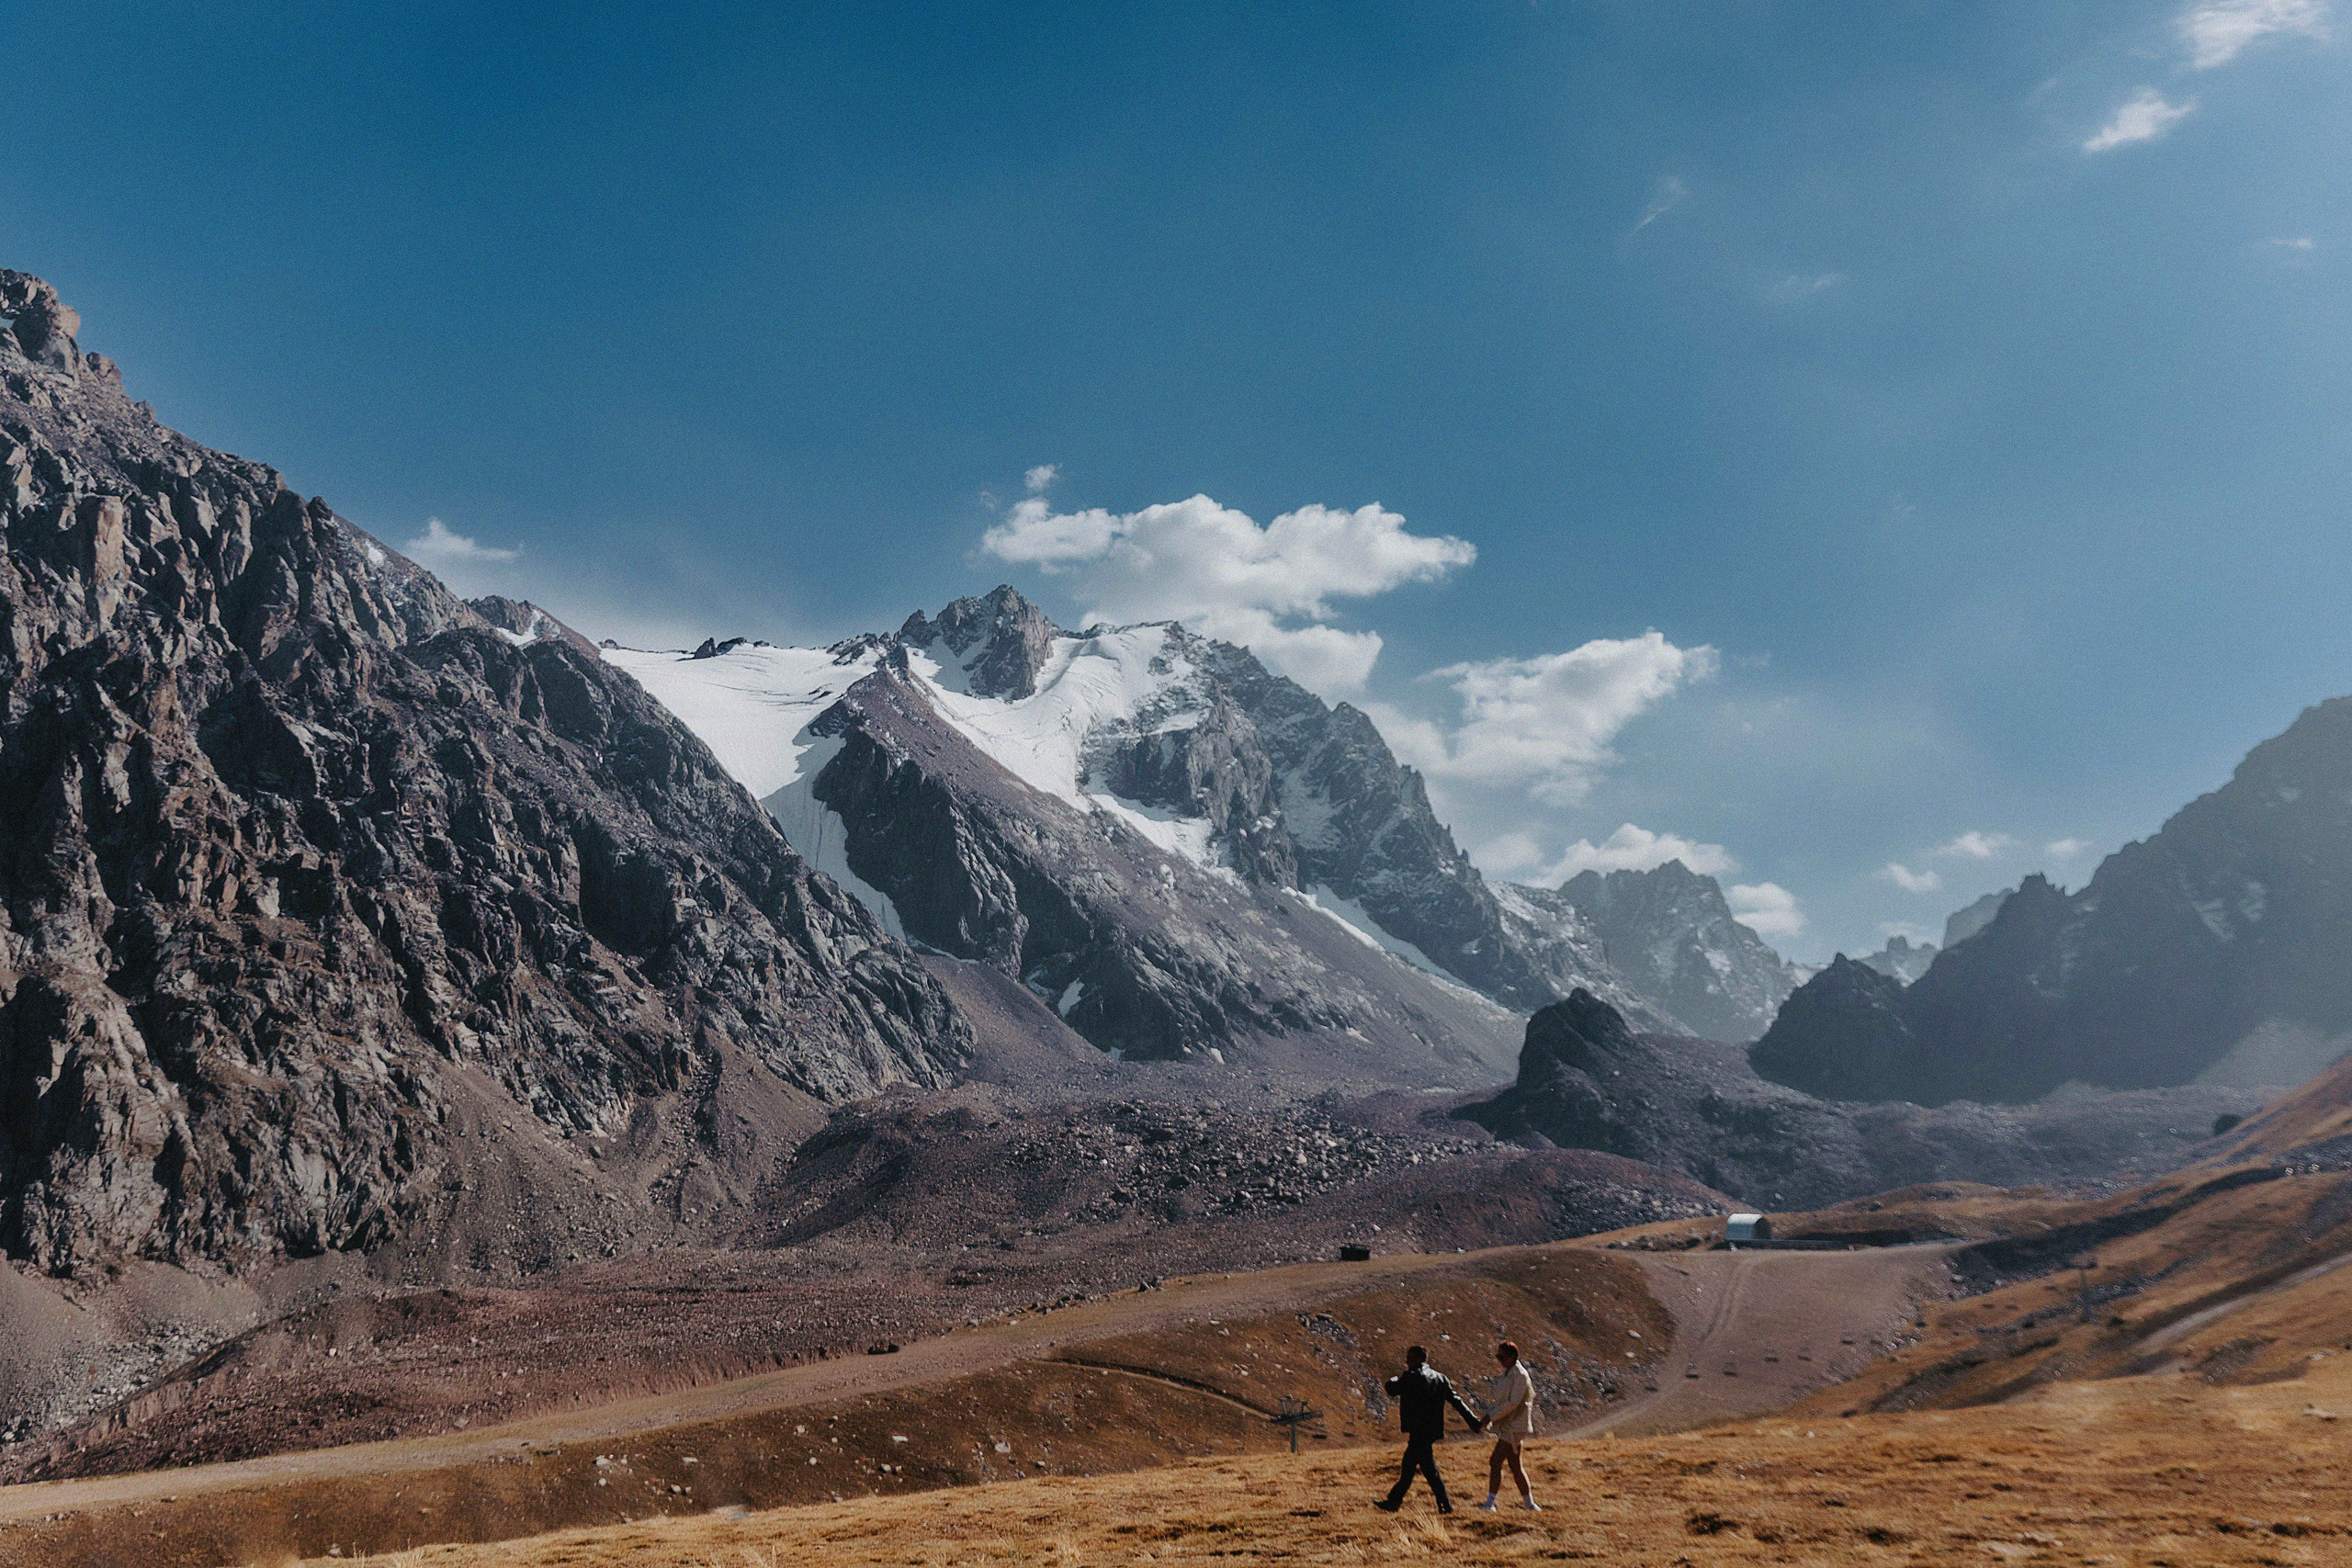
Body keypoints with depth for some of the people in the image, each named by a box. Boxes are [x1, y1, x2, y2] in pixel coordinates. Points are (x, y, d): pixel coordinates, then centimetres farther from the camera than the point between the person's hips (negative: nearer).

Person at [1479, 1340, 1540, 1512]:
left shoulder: (1520, 1375, -15)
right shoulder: (1507, 1373, 14)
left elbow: (1513, 1403, -20)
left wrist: (1491, 1416, -18)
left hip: (1513, 1426, -10)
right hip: (1507, 1425, 10)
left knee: (1495, 1461, -13)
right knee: (1515, 1466, 13)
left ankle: (1490, 1503, -13)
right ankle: (1529, 1503, 20)